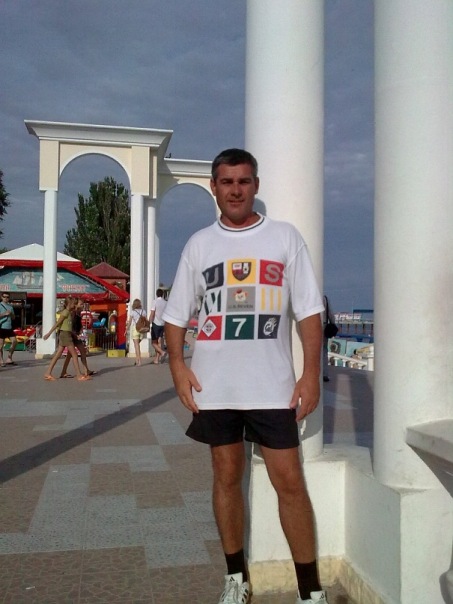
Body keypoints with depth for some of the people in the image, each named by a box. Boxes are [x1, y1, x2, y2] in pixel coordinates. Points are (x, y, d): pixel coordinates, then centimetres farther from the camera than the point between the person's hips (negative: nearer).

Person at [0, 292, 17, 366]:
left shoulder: (10, 306, 15)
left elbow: (13, 317, 18)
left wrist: (11, 314, -1)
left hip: (9, 328, 6)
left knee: (14, 341, 0)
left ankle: (9, 358, 11)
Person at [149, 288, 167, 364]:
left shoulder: (155, 302, -8)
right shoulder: (166, 303, 6)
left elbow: (152, 314, -13)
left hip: (156, 324, -5)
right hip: (163, 324, 5)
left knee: (154, 342, 3)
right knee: (159, 342, 7)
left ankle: (162, 352, -19)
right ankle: (156, 359, 5)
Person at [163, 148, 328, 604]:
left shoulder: (285, 237, 3)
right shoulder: (199, 244, 8)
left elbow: (309, 310, 0)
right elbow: (177, 313, 10)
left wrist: (311, 372, -7)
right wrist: (177, 365, -3)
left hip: (273, 384, -1)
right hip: (214, 385, 2)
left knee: (289, 481, 1)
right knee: (227, 477, 11)